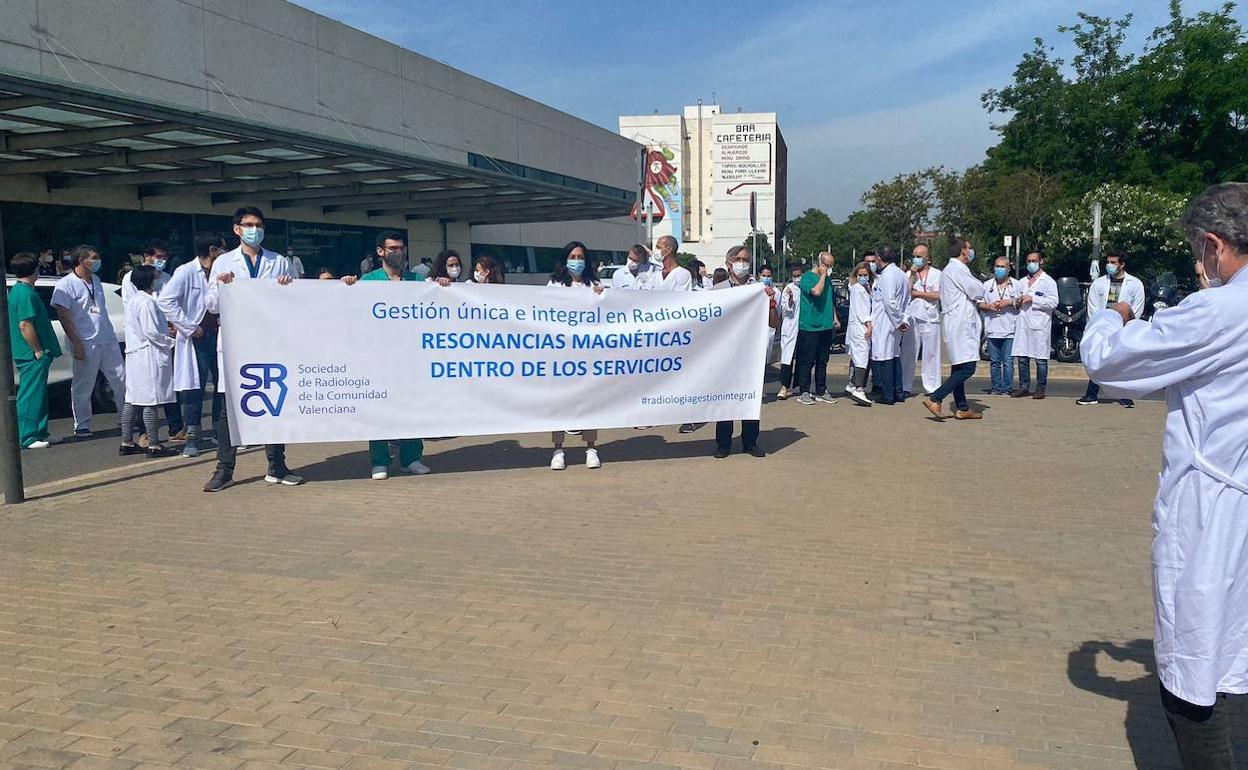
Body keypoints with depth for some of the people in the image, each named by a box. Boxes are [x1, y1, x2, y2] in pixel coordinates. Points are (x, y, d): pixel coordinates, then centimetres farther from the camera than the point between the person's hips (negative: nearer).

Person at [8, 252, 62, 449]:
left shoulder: (16, 290, 15)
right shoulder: (26, 293, -17)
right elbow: (25, 325, -23)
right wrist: (38, 350, -18)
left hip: (25, 353, 10)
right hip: (33, 355, -10)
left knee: (39, 395, 16)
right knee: (30, 396, -6)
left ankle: (40, 434, 23)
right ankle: (27, 438, -2)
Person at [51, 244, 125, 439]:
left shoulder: (96, 280, 13)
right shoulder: (65, 285, -8)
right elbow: (63, 317, -11)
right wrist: (76, 343, -16)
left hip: (108, 340, 7)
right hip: (86, 344, -7)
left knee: (122, 380, 7)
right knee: (83, 387, 2)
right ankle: (82, 426, 11)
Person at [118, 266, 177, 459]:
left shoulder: (133, 299, 16)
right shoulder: (146, 301, -15)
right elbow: (151, 332, -19)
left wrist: (166, 328, 17)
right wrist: (171, 342, -7)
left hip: (134, 355, 10)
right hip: (149, 356, -10)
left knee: (132, 400, 12)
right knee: (151, 400, -6)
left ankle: (127, 443, 17)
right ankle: (154, 445, -3)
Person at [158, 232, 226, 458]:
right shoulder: (186, 272, -7)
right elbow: (165, 301, -14)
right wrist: (190, 328, -14)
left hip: (219, 335, 6)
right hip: (197, 338, -6)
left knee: (223, 385, 8)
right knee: (194, 387, -2)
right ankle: (192, 438, 5)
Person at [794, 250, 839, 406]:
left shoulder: (828, 278, 15)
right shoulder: (807, 277, -7)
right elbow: (816, 291, -26)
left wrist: (834, 318, 15)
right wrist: (823, 275, -13)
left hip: (826, 327, 7)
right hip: (809, 327, -7)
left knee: (822, 361, 11)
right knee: (807, 361, -3)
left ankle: (821, 391, 18)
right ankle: (804, 392, 3)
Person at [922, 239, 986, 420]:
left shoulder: (949, 269, 20)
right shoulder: (958, 269, -12)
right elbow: (978, 292, -12)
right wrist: (977, 282, 8)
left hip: (955, 322, 11)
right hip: (961, 325, -11)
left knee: (959, 368, 11)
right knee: (967, 368, -13)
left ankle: (962, 408, 15)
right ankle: (935, 399, -16)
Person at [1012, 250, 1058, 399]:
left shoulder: (1048, 281, 3)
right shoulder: (1022, 282, 22)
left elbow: (1053, 302, -9)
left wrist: (1033, 299, -14)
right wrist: (1018, 302, 8)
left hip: (1040, 324, -5)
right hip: (1023, 324, 5)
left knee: (1041, 359, -2)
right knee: (1022, 358, 3)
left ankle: (1041, 388, 3)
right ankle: (1024, 387, 10)